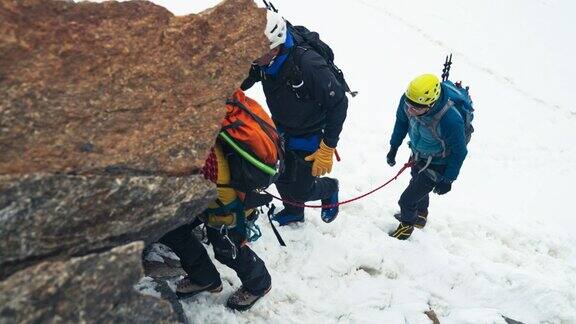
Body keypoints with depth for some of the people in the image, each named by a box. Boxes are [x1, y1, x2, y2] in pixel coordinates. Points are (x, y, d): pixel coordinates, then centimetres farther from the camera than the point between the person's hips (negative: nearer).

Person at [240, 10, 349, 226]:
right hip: (281, 132, 6)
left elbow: (338, 104, -27)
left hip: (311, 137, -6)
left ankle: (329, 189, 39)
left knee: (301, 191, 5)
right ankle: (293, 212, 50)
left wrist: (327, 149, -23)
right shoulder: (261, 62, -18)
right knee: (281, 179, 19)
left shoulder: (308, 64, -37)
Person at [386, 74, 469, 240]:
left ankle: (407, 224, 36)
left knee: (407, 200, 1)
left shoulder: (450, 120, -43)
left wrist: (448, 180, -13)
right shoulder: (408, 100, -28)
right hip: (418, 155, 6)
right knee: (418, 186, 31)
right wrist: (394, 147, 7)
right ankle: (421, 216, 61)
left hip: (437, 165, -6)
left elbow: (459, 152, -23)